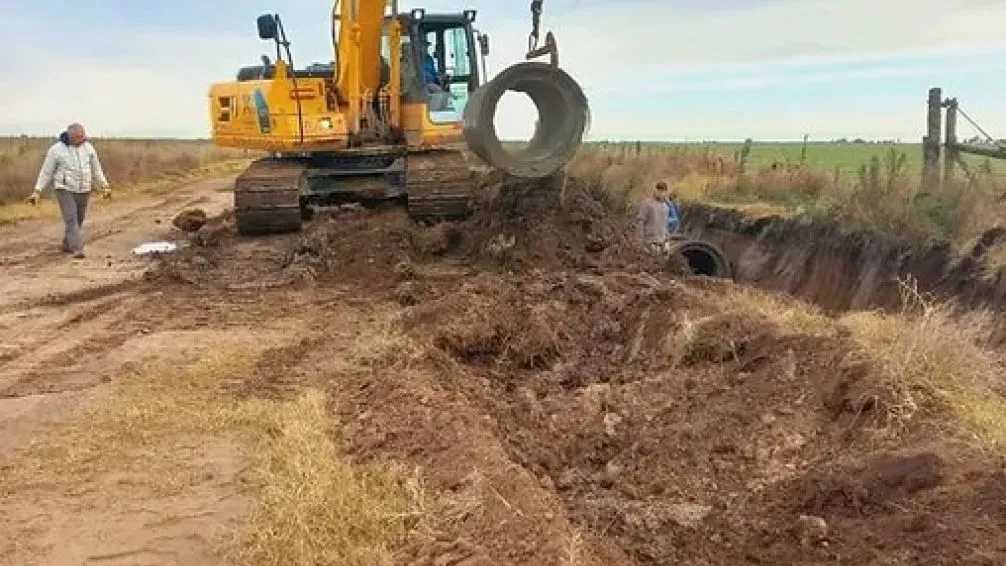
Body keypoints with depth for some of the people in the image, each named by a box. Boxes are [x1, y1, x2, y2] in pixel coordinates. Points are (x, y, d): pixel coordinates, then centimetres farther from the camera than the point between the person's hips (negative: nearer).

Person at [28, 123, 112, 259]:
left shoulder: (88, 147, 3)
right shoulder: (56, 150, -6)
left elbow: (96, 169, 13)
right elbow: (46, 172, -2)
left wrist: (105, 186, 11)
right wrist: (37, 191, -6)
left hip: (83, 190, 4)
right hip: (65, 190, -4)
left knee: (78, 221, 10)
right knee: (71, 220, -13)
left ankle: (67, 245, 29)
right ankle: (77, 249, -20)